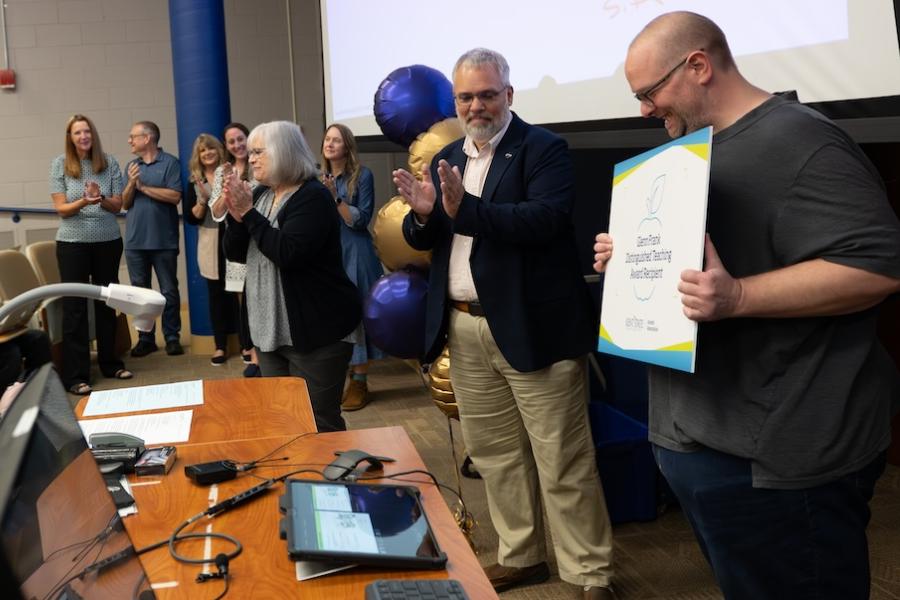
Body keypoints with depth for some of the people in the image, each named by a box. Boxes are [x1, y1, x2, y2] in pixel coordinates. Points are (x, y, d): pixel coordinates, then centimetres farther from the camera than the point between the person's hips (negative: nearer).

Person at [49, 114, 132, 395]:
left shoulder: (109, 163, 1)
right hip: (73, 243, -2)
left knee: (107, 303, 12)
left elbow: (118, 204, 0)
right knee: (74, 307, -1)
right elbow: (61, 208, -6)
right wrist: (83, 202, -25)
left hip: (108, 241, 2)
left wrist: (101, 198, -21)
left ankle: (110, 363, 25)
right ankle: (76, 375, 3)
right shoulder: (59, 164, -3)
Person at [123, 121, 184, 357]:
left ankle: (172, 337, 11)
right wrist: (131, 183, -8)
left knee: (169, 290, 2)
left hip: (163, 240, -5)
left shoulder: (170, 163, -3)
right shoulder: (132, 166, 12)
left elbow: (175, 196, -14)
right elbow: (125, 203, 10)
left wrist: (143, 187, -8)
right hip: (135, 240, 5)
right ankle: (145, 337, 15)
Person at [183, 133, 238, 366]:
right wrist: (203, 200, -13)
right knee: (216, 294, 6)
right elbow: (191, 218, 2)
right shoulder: (194, 182, 6)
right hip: (210, 244, 1)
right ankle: (220, 346, 13)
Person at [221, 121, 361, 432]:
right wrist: (235, 214, -9)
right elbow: (235, 253, 8)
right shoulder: (260, 194, 10)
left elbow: (288, 253, -26)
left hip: (316, 330, -8)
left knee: (318, 424, -2)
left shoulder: (313, 197, -13)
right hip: (269, 330, 8)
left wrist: (248, 212, -20)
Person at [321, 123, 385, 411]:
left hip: (354, 254, -5)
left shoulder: (362, 175, -5)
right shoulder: (320, 178, 10)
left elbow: (361, 220, -11)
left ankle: (359, 382, 5)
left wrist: (335, 196, -18)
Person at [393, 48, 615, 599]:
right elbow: (422, 242, 11)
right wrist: (424, 214, -12)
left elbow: (547, 219, -23)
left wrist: (464, 210, -30)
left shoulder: (543, 148, -7)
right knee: (495, 455, 16)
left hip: (532, 328, -7)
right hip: (466, 331, 7)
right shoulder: (446, 160, 13)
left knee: (563, 462, 1)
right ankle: (521, 556, 32)